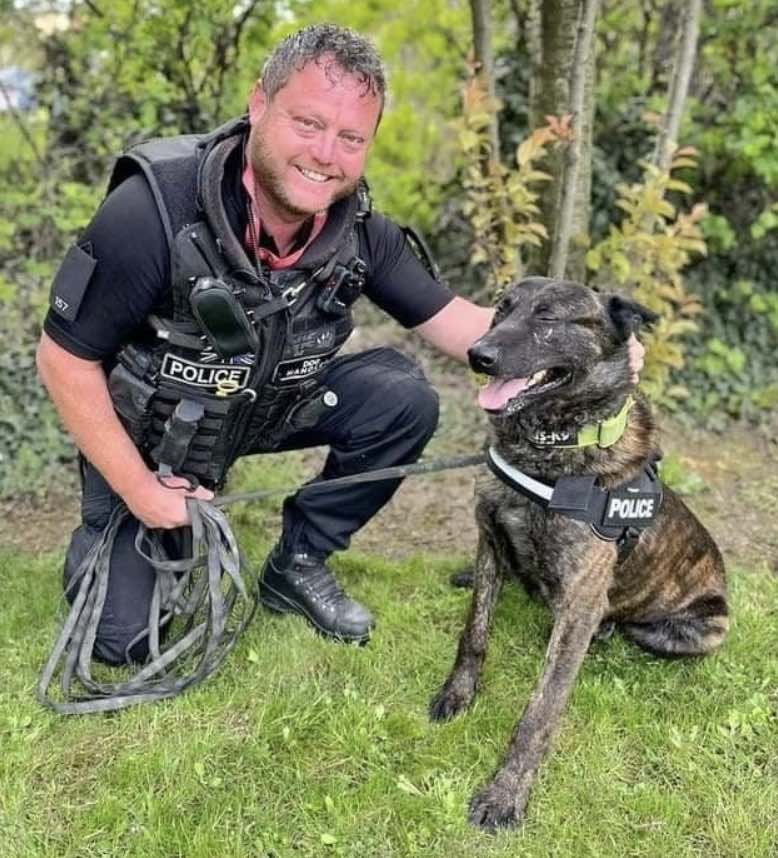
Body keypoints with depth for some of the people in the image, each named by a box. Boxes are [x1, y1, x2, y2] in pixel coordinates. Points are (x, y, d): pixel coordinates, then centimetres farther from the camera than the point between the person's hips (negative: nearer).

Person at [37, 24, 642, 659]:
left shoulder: (358, 229, -17)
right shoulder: (153, 209, -32)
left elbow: (455, 322, -9)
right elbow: (66, 358, -21)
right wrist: (140, 490, -20)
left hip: (270, 404, 4)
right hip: (146, 430, -3)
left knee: (403, 399, -17)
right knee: (126, 638, -9)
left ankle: (298, 566, 3)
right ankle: (106, 532, 26)